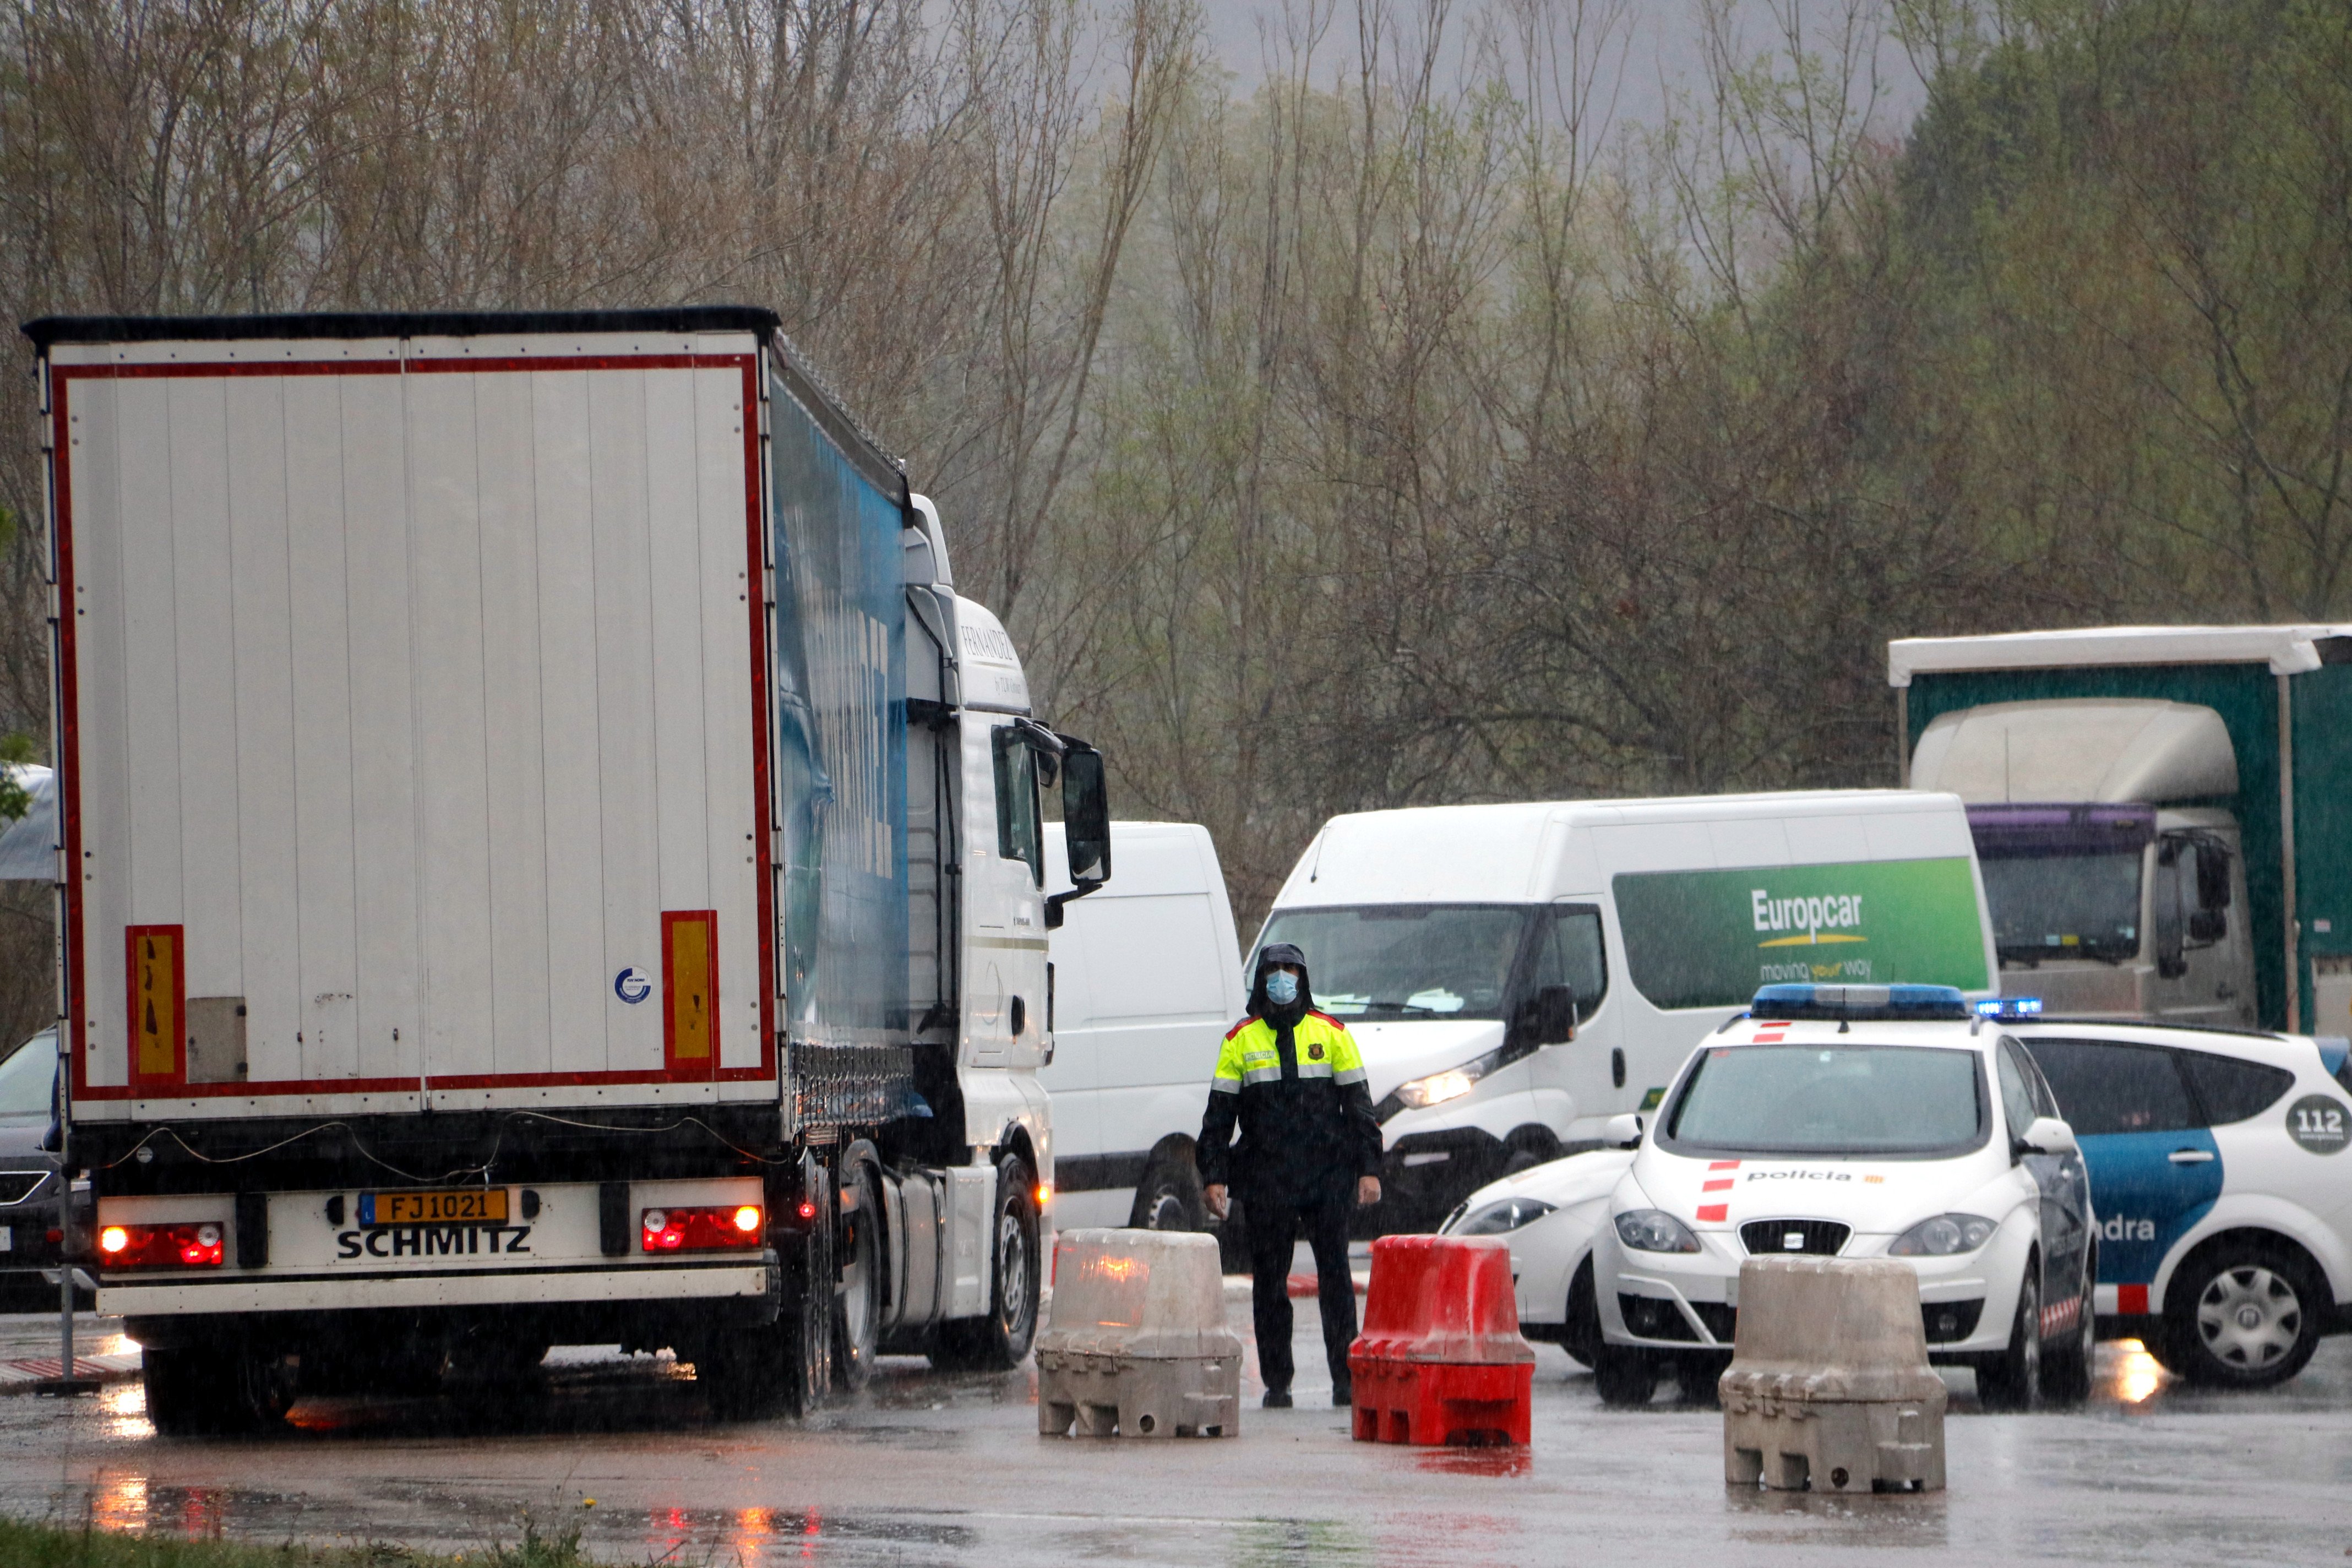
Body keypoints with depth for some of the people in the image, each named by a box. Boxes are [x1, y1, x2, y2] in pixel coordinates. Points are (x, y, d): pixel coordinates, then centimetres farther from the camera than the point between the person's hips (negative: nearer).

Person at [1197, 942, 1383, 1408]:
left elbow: (1358, 1103, 9)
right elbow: (1219, 1114, 9)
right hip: (1266, 1183, 1)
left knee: (1335, 1275, -3)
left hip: (1327, 1176, -1)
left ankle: (1345, 1378, -1)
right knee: (1270, 1282, 2)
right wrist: (1214, 1176, 1)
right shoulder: (1241, 1041, 8)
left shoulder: (1331, 1034, 8)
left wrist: (1369, 1168, 2)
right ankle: (1277, 1382, 7)